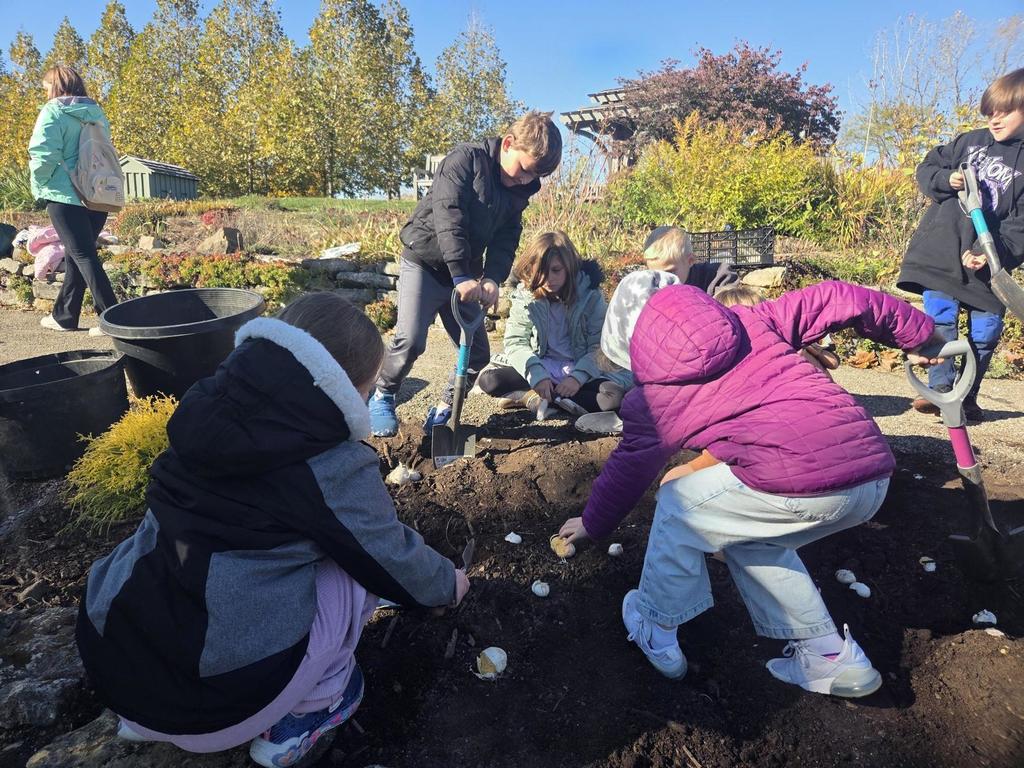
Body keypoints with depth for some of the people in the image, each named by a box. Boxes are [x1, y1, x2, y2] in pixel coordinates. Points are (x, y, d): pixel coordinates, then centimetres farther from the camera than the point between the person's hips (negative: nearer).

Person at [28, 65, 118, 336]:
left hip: (65, 195, -6)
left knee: (82, 256, -6)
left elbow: (44, 155, -13)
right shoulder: (96, 113, 13)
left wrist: (39, 184, 3)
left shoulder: (54, 112, -6)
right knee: (76, 255, 13)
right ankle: (63, 315, 21)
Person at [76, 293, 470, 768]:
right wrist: (447, 583, 22)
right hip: (216, 699, -6)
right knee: (355, 570, 7)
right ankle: (309, 707, 17)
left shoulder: (213, 413, 1)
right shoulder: (337, 469, -16)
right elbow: (393, 562, 0)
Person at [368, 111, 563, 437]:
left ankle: (443, 410, 20)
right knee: (410, 340, -20)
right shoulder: (467, 158, -13)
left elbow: (506, 241, -1)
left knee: (478, 352, 2)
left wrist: (492, 279, -21)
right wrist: (461, 276, -33)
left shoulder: (518, 192, 7)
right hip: (425, 263, -6)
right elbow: (449, 215, -25)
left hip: (465, 276, 7)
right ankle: (382, 397, 7)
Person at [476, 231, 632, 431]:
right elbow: (515, 342, -8)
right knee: (488, 379, -22)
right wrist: (537, 375, -25)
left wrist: (578, 377, -26)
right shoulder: (525, 295, -2)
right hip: (540, 369, 1)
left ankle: (529, 396, -24)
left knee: (615, 394, -32)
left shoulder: (590, 295, -6)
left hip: (580, 371, 0)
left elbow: (599, 347, -9)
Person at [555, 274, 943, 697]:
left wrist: (592, 523, 40)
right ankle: (829, 655, 30)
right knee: (751, 533, 30)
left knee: (678, 506, 18)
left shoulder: (653, 394, 10)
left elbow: (628, 469, 23)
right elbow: (837, 299, 18)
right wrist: (920, 335, 31)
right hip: (875, 473, 7)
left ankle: (655, 632, 31)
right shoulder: (751, 320, 20)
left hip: (798, 484, -7)